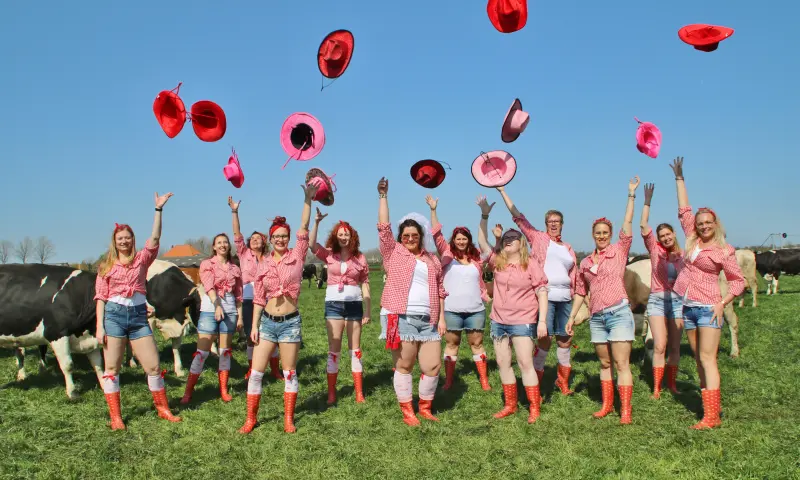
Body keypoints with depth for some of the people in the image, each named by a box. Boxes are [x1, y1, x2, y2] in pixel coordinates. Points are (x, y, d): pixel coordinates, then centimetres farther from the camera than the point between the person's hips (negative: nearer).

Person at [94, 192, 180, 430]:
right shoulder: (106, 266, 8)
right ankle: (115, 417, 10)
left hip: (138, 315, 1)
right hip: (113, 314, 0)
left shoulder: (141, 259, 9)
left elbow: (155, 239, -7)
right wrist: (99, 326, -5)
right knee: (111, 367, 1)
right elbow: (101, 297, 3)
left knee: (154, 365, 2)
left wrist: (158, 209, -13)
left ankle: (163, 409, 17)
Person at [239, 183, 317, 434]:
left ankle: (288, 419, 19)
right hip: (267, 322, 3)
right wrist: (254, 325, 1)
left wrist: (308, 199, -18)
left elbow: (304, 228, -11)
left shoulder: (296, 256, -1)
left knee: (289, 373, 6)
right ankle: (251, 418, 15)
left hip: (290, 322, -2)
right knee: (255, 372, 3)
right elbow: (258, 298, 6)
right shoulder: (264, 265, 5)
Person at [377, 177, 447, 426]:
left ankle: (425, 408, 22)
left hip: (428, 320, 4)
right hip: (401, 318, -3)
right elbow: (383, 227, -4)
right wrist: (383, 196, -6)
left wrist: (441, 317, 8)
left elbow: (440, 290, 15)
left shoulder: (431, 259, 15)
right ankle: (407, 411, 14)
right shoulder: (393, 252, 6)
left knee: (433, 367, 4)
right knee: (404, 366, 2)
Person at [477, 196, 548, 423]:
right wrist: (485, 214, -9)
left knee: (525, 364, -5)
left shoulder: (531, 264, -5)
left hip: (523, 322, -5)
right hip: (498, 321, 5)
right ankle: (510, 405, 20)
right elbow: (482, 242, 0)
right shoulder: (497, 262, 6)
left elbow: (542, 293, -6)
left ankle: (534, 407, 5)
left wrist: (542, 320, -13)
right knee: (503, 364, 9)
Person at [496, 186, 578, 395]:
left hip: (565, 299, 5)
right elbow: (518, 217, 3)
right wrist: (502, 191, 0)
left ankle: (563, 381, 26)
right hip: (544, 296, -5)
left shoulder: (568, 248, 18)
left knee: (566, 339, 9)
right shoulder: (538, 238, 7)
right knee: (544, 340, -8)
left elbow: (574, 276, 19)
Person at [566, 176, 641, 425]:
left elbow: (627, 223, -7)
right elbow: (580, 292, 16)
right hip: (596, 317, 5)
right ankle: (607, 404, 20)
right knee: (604, 363, 12)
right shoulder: (585, 262, 12)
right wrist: (572, 317, 12)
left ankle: (625, 410, -6)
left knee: (621, 363, -7)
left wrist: (631, 194, -8)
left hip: (619, 313, -5)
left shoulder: (619, 251, 2)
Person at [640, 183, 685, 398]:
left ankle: (672, 384, 20)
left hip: (678, 301, 2)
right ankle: (656, 388, -1)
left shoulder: (682, 255, 5)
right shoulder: (655, 250, 0)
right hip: (657, 301, -2)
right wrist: (647, 201, -14)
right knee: (659, 347, -7)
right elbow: (644, 226, -10)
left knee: (675, 347, 7)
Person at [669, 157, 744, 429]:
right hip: (688, 306, 6)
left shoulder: (724, 251, -5)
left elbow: (738, 281, 0)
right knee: (699, 359, 9)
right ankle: (713, 403, 19)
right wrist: (679, 178, 16)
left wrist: (723, 303, -14)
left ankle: (712, 416, -11)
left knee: (707, 358, -10)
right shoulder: (692, 240, 8)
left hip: (708, 307, -6)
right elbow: (684, 210, 15)